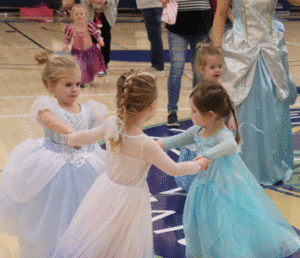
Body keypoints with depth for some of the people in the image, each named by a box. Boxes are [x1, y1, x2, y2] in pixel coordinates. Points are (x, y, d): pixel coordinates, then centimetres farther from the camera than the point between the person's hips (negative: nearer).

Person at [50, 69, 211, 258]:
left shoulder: (111, 125, -14)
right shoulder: (146, 145, -29)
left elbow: (89, 136, 7)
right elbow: (174, 170, -15)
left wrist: (71, 139, 30)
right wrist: (199, 164, 4)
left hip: (108, 187, 5)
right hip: (130, 199, -5)